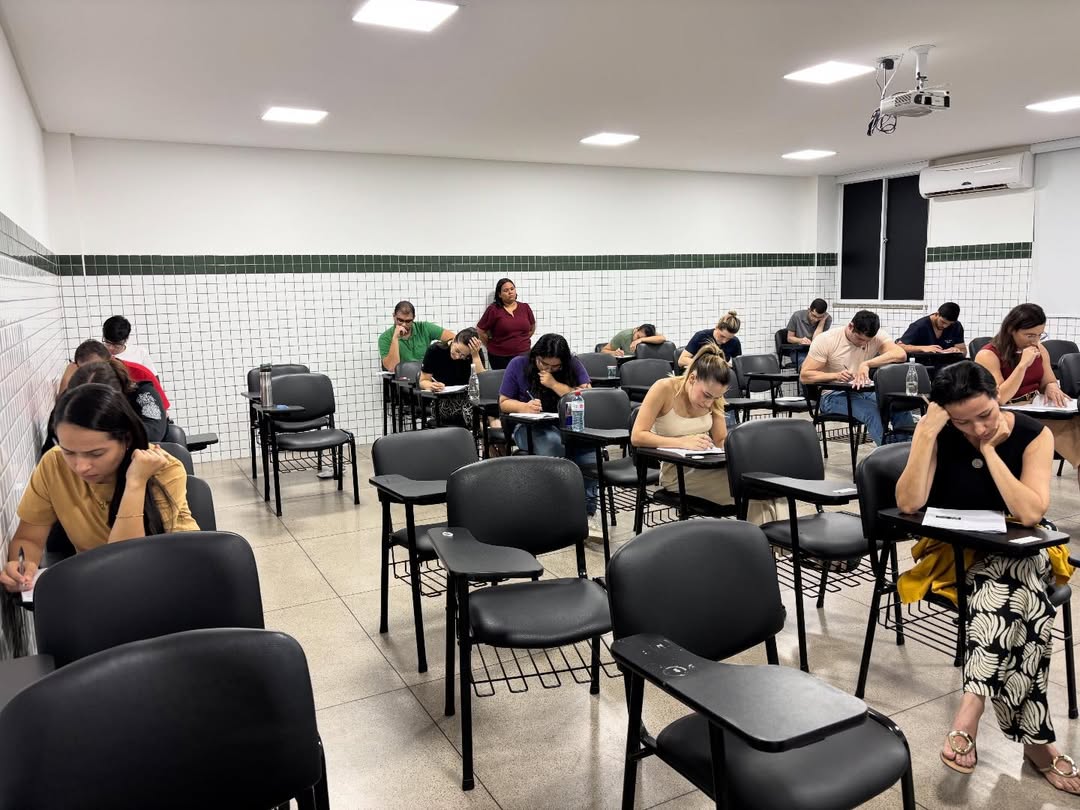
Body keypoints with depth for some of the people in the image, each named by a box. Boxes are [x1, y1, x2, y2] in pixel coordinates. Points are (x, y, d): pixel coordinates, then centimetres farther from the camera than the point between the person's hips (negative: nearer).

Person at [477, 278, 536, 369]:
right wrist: (491, 346, 3)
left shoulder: (525, 307, 4)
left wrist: (523, 341, 13)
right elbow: (480, 331, -3)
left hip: (523, 355, 3)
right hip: (499, 358, -3)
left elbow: (532, 327, 19)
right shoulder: (493, 310, -7)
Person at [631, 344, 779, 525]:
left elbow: (721, 441, 3)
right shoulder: (664, 389, -16)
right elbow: (637, 436, -20)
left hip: (707, 466, 5)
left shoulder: (712, 395, -1)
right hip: (677, 472, -5)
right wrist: (682, 442, -31)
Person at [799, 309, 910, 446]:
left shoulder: (877, 337, -4)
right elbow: (804, 376, -12)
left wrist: (866, 364, -34)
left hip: (865, 392, 4)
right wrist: (836, 375, -27)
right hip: (834, 395, -4)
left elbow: (901, 355, -23)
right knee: (872, 412, -32)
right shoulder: (825, 340, -10)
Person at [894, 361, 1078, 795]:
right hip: (955, 550, 0)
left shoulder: (1033, 434, -11)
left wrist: (989, 449, -22)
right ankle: (1036, 741, -26)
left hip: (1016, 551, 1)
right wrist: (925, 434, -27)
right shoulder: (941, 436, -10)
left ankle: (970, 709, -32)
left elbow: (1030, 513, -22)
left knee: (1005, 591, -35)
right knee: (1015, 597, -32)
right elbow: (909, 503, -21)